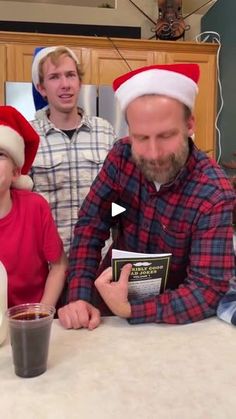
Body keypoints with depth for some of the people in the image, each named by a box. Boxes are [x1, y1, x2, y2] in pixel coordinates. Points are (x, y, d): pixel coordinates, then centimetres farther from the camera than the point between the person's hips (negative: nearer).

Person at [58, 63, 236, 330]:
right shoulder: (122, 156, -11)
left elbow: (208, 291, -24)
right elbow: (89, 227, -8)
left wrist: (129, 310, -34)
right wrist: (79, 297, -20)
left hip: (170, 316, -1)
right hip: (111, 290, 2)